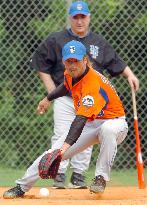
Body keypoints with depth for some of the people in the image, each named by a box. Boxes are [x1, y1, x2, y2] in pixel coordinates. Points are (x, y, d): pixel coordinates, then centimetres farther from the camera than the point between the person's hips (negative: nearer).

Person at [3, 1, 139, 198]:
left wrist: (129, 74, -3)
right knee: (61, 137, -9)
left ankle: (78, 175, 10)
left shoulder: (99, 42, 9)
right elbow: (40, 63, 3)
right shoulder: (56, 40, 0)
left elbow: (115, 62, 13)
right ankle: (59, 174, -5)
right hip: (64, 98, -2)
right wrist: (51, 89, -3)